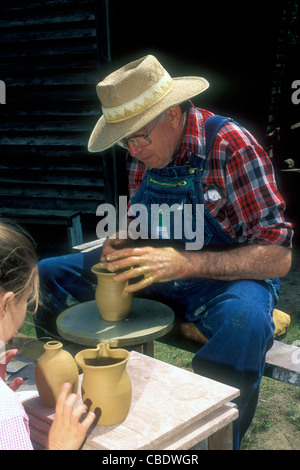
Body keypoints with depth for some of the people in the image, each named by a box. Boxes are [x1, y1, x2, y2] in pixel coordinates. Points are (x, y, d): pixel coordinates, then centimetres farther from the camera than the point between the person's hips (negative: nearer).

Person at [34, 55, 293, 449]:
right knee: (45, 276, -2)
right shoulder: (141, 150, -1)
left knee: (245, 320, -41)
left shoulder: (232, 146, -20)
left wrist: (184, 263, -34)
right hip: (153, 271, 6)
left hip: (225, 278, -5)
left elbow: (277, 257, -24)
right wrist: (124, 243, -11)